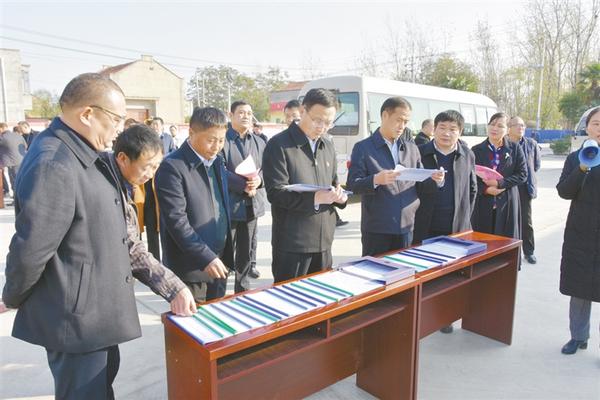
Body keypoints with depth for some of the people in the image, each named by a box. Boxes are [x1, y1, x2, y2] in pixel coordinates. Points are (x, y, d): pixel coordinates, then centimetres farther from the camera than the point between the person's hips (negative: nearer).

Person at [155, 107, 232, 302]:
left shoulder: (217, 161, 8)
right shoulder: (172, 167, -15)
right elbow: (176, 220, -20)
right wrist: (206, 257, -22)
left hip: (219, 260, 7)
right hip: (191, 267, -7)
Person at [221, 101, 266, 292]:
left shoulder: (260, 142, 14)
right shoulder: (222, 140, -4)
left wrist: (259, 179, -13)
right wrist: (243, 185, -20)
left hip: (252, 203, 5)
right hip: (228, 203, -5)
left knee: (247, 250, 13)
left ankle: (243, 289, 26)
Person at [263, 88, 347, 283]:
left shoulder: (328, 147, 13)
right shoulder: (279, 145, -10)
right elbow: (275, 192, -16)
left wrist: (340, 196, -2)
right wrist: (314, 198, -28)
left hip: (323, 241, 7)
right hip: (292, 243, -6)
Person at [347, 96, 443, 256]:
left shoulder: (412, 148, 13)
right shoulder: (363, 147, -3)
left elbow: (419, 183, 14)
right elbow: (352, 185, -11)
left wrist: (433, 179, -8)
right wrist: (376, 180, -29)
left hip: (408, 228, 5)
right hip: (377, 230, -4)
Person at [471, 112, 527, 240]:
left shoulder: (515, 149, 6)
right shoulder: (476, 150, 6)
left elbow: (522, 174, 0)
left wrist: (499, 183, -13)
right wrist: (486, 189, -14)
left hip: (507, 203, 0)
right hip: (482, 205, 0)